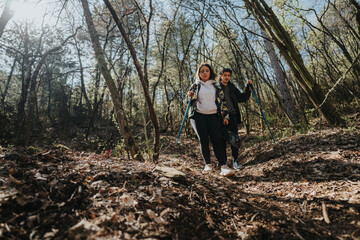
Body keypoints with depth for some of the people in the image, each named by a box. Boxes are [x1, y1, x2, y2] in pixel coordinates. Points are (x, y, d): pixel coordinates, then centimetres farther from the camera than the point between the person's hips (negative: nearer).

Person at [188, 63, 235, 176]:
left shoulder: (216, 85, 14)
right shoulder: (195, 86, 12)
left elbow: (222, 101, 14)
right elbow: (191, 102, 14)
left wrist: (225, 115, 6)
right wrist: (190, 97, -9)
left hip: (213, 116, 0)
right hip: (198, 115, 0)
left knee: (217, 138, -12)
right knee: (203, 139, -4)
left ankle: (223, 166, -16)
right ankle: (208, 164, 8)